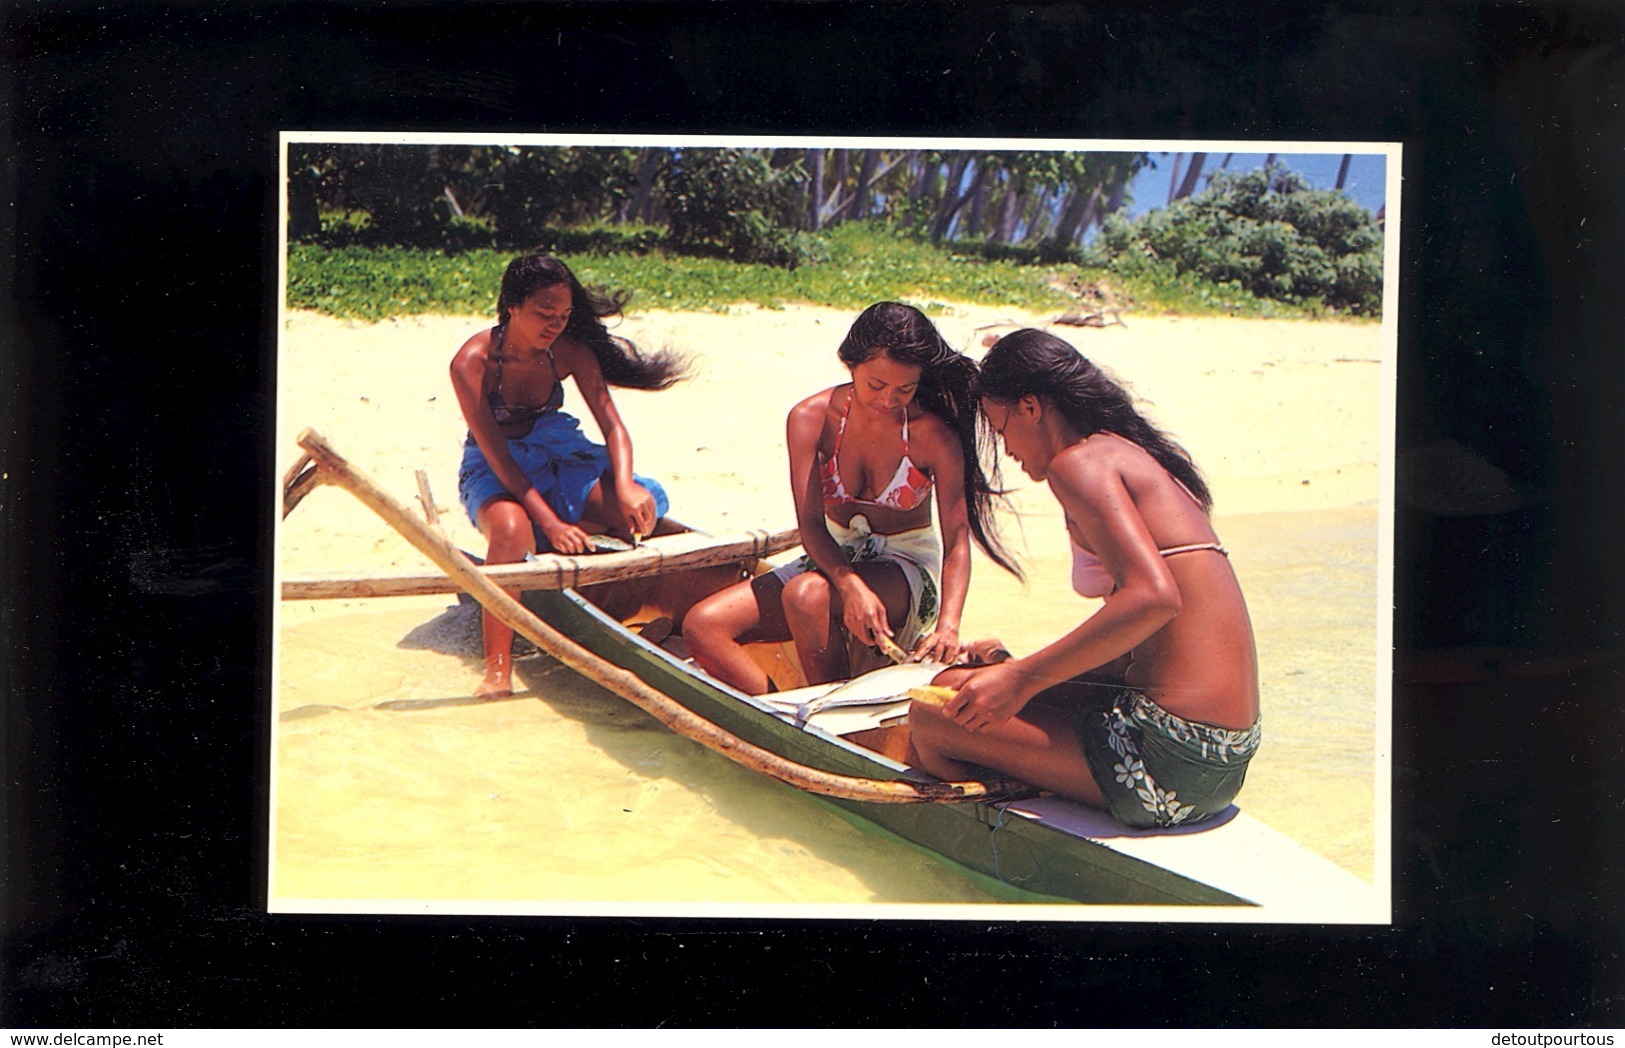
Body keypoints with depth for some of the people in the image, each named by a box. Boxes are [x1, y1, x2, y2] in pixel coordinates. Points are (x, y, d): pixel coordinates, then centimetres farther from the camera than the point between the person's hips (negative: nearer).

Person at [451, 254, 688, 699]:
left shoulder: (570, 352, -12)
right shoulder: (472, 362, -23)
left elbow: (613, 426, -14)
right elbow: (498, 455, -27)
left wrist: (624, 486, -36)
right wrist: (550, 522, -38)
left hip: (555, 453, 4)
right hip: (494, 470, -4)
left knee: (642, 507, -23)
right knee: (512, 529, -39)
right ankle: (497, 668, -37)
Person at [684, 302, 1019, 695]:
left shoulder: (934, 436, -15)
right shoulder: (811, 419, -11)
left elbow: (957, 539, -17)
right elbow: (811, 524, -17)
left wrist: (948, 624, -34)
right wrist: (851, 585, -37)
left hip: (906, 568, -3)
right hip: (834, 559, 4)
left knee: (808, 594, -36)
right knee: (703, 626, -16)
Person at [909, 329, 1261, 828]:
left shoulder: (1080, 461, -10)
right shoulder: (1135, 455, 18)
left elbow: (1153, 596, -25)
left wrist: (1023, 678, -20)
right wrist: (1019, 667, 21)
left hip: (1169, 759, -10)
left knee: (933, 719, -4)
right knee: (957, 687, 19)